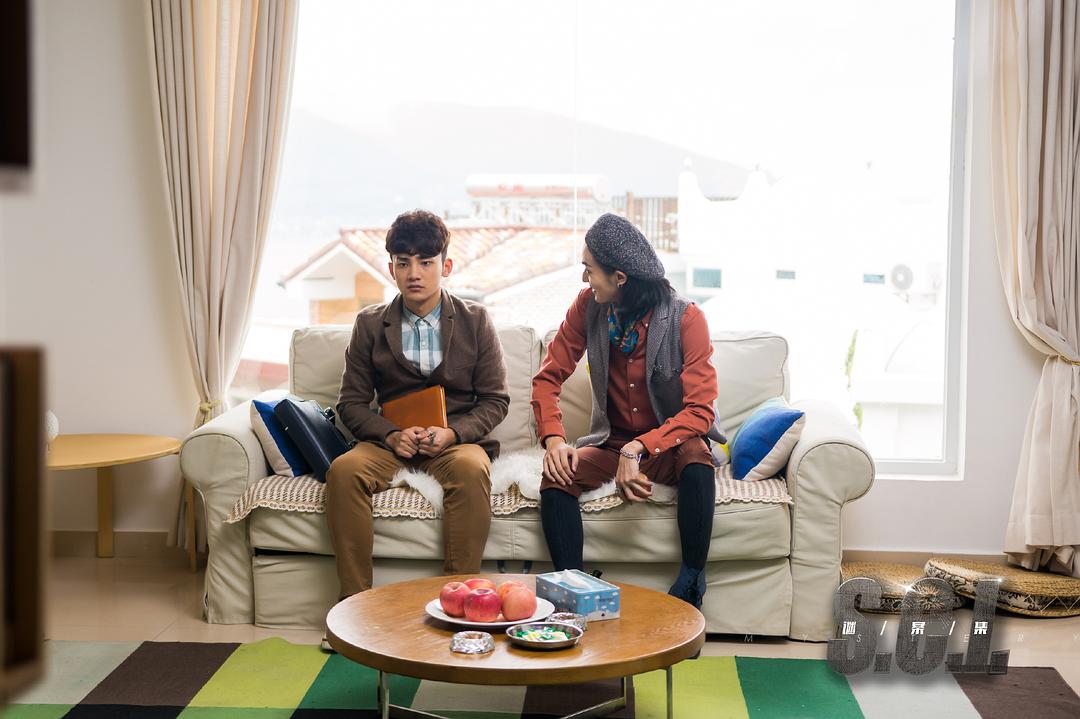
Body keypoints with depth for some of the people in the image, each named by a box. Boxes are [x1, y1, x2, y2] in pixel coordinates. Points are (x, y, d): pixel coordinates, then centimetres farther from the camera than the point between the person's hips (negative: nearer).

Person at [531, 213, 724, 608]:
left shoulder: (685, 318, -16)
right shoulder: (588, 307, -4)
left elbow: (699, 411, -20)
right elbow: (549, 377, 0)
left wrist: (638, 449, -32)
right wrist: (553, 438, -18)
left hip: (669, 445, -3)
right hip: (612, 442, 3)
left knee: (696, 457, -37)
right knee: (555, 478, -26)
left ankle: (690, 587, -27)